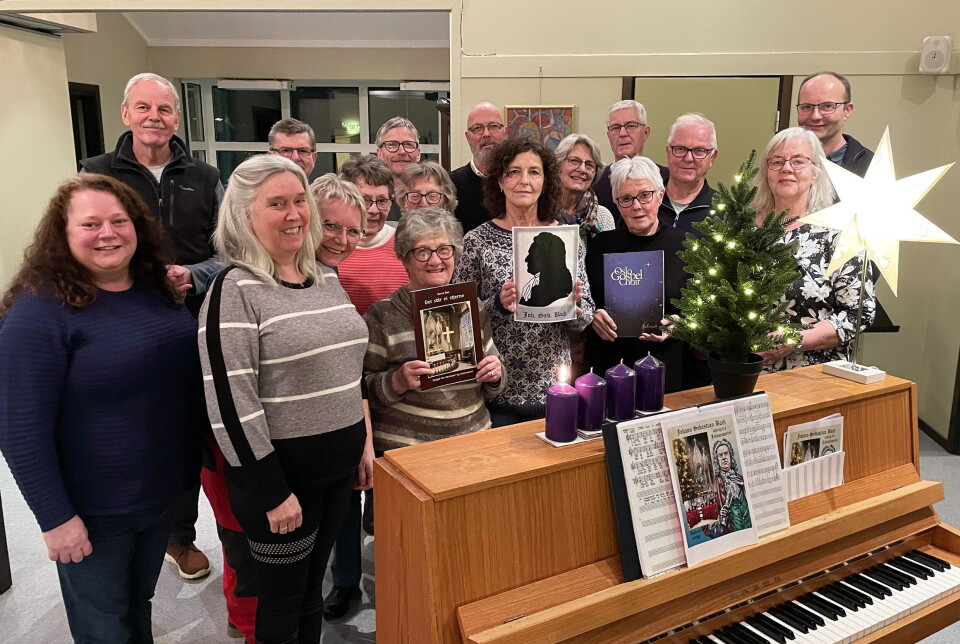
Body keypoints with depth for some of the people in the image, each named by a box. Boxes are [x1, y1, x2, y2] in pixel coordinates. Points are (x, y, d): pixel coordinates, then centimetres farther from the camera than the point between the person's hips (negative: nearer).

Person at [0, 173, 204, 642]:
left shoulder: (159, 288, -1)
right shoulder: (40, 312, -20)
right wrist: (55, 517, -19)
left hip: (165, 489, 6)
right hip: (94, 510, -5)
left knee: (140, 603, 28)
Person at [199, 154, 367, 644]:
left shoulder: (326, 278, 7)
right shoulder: (234, 290, -15)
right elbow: (230, 403, -20)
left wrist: (363, 446, 11)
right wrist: (273, 491, -18)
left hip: (339, 466, 6)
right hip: (280, 473, -6)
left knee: (313, 589, 21)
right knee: (281, 600, 12)